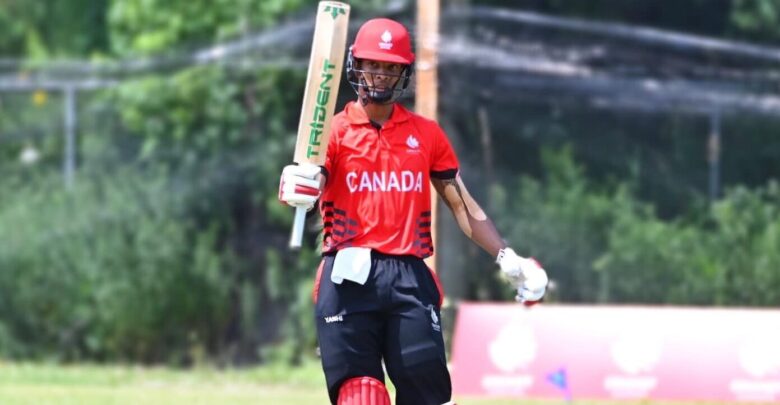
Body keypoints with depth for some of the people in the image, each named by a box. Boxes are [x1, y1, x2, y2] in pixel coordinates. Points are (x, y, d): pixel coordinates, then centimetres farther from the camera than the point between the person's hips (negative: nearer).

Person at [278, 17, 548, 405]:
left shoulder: (427, 134, 14)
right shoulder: (333, 132, 5)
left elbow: (461, 204, 13)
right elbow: (309, 187, -11)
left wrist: (507, 258, 2)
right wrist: (297, 191, -37)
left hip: (410, 279, 2)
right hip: (349, 279, -2)